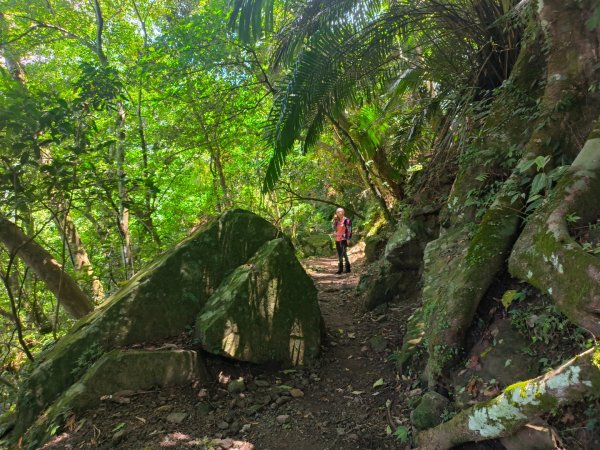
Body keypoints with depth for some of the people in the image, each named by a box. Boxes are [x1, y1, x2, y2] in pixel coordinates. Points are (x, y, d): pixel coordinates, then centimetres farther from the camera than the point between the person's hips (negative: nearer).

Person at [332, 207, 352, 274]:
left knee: (344, 253, -11)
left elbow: (349, 230, -11)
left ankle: (347, 268, -4)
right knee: (339, 254, 9)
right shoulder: (337, 221, 14)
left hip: (343, 239, -7)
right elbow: (334, 228, 9)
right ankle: (340, 269, 15)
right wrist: (334, 220, 3)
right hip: (337, 239, 7)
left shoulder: (346, 220, -7)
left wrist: (348, 239, -16)